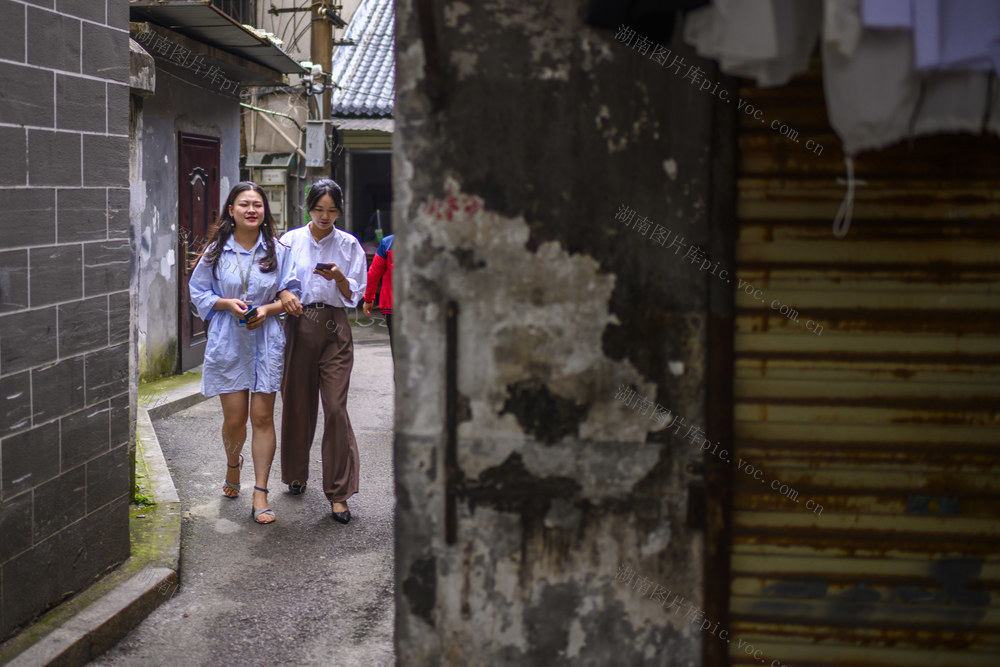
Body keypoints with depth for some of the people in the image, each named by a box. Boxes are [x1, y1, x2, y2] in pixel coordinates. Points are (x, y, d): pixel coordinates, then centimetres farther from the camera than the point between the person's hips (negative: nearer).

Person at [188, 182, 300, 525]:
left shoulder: (278, 251, 2)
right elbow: (198, 292, 8)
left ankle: (260, 494, 2)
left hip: (266, 341, 0)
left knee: (262, 416, -3)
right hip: (228, 341, 0)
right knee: (234, 418, 3)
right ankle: (233, 466, 36)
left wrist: (269, 309, -13)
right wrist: (227, 304, -10)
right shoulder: (216, 251, 2)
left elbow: (291, 295, 7)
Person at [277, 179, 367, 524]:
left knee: (336, 407, -8)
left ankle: (338, 492, -4)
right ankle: (296, 474, 30)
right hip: (298, 325, 1)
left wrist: (339, 278, -14)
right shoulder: (290, 241, 6)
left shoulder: (349, 245, 6)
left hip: (334, 328, -1)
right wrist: (284, 295, -15)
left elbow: (354, 295, 6)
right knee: (297, 403, 8)